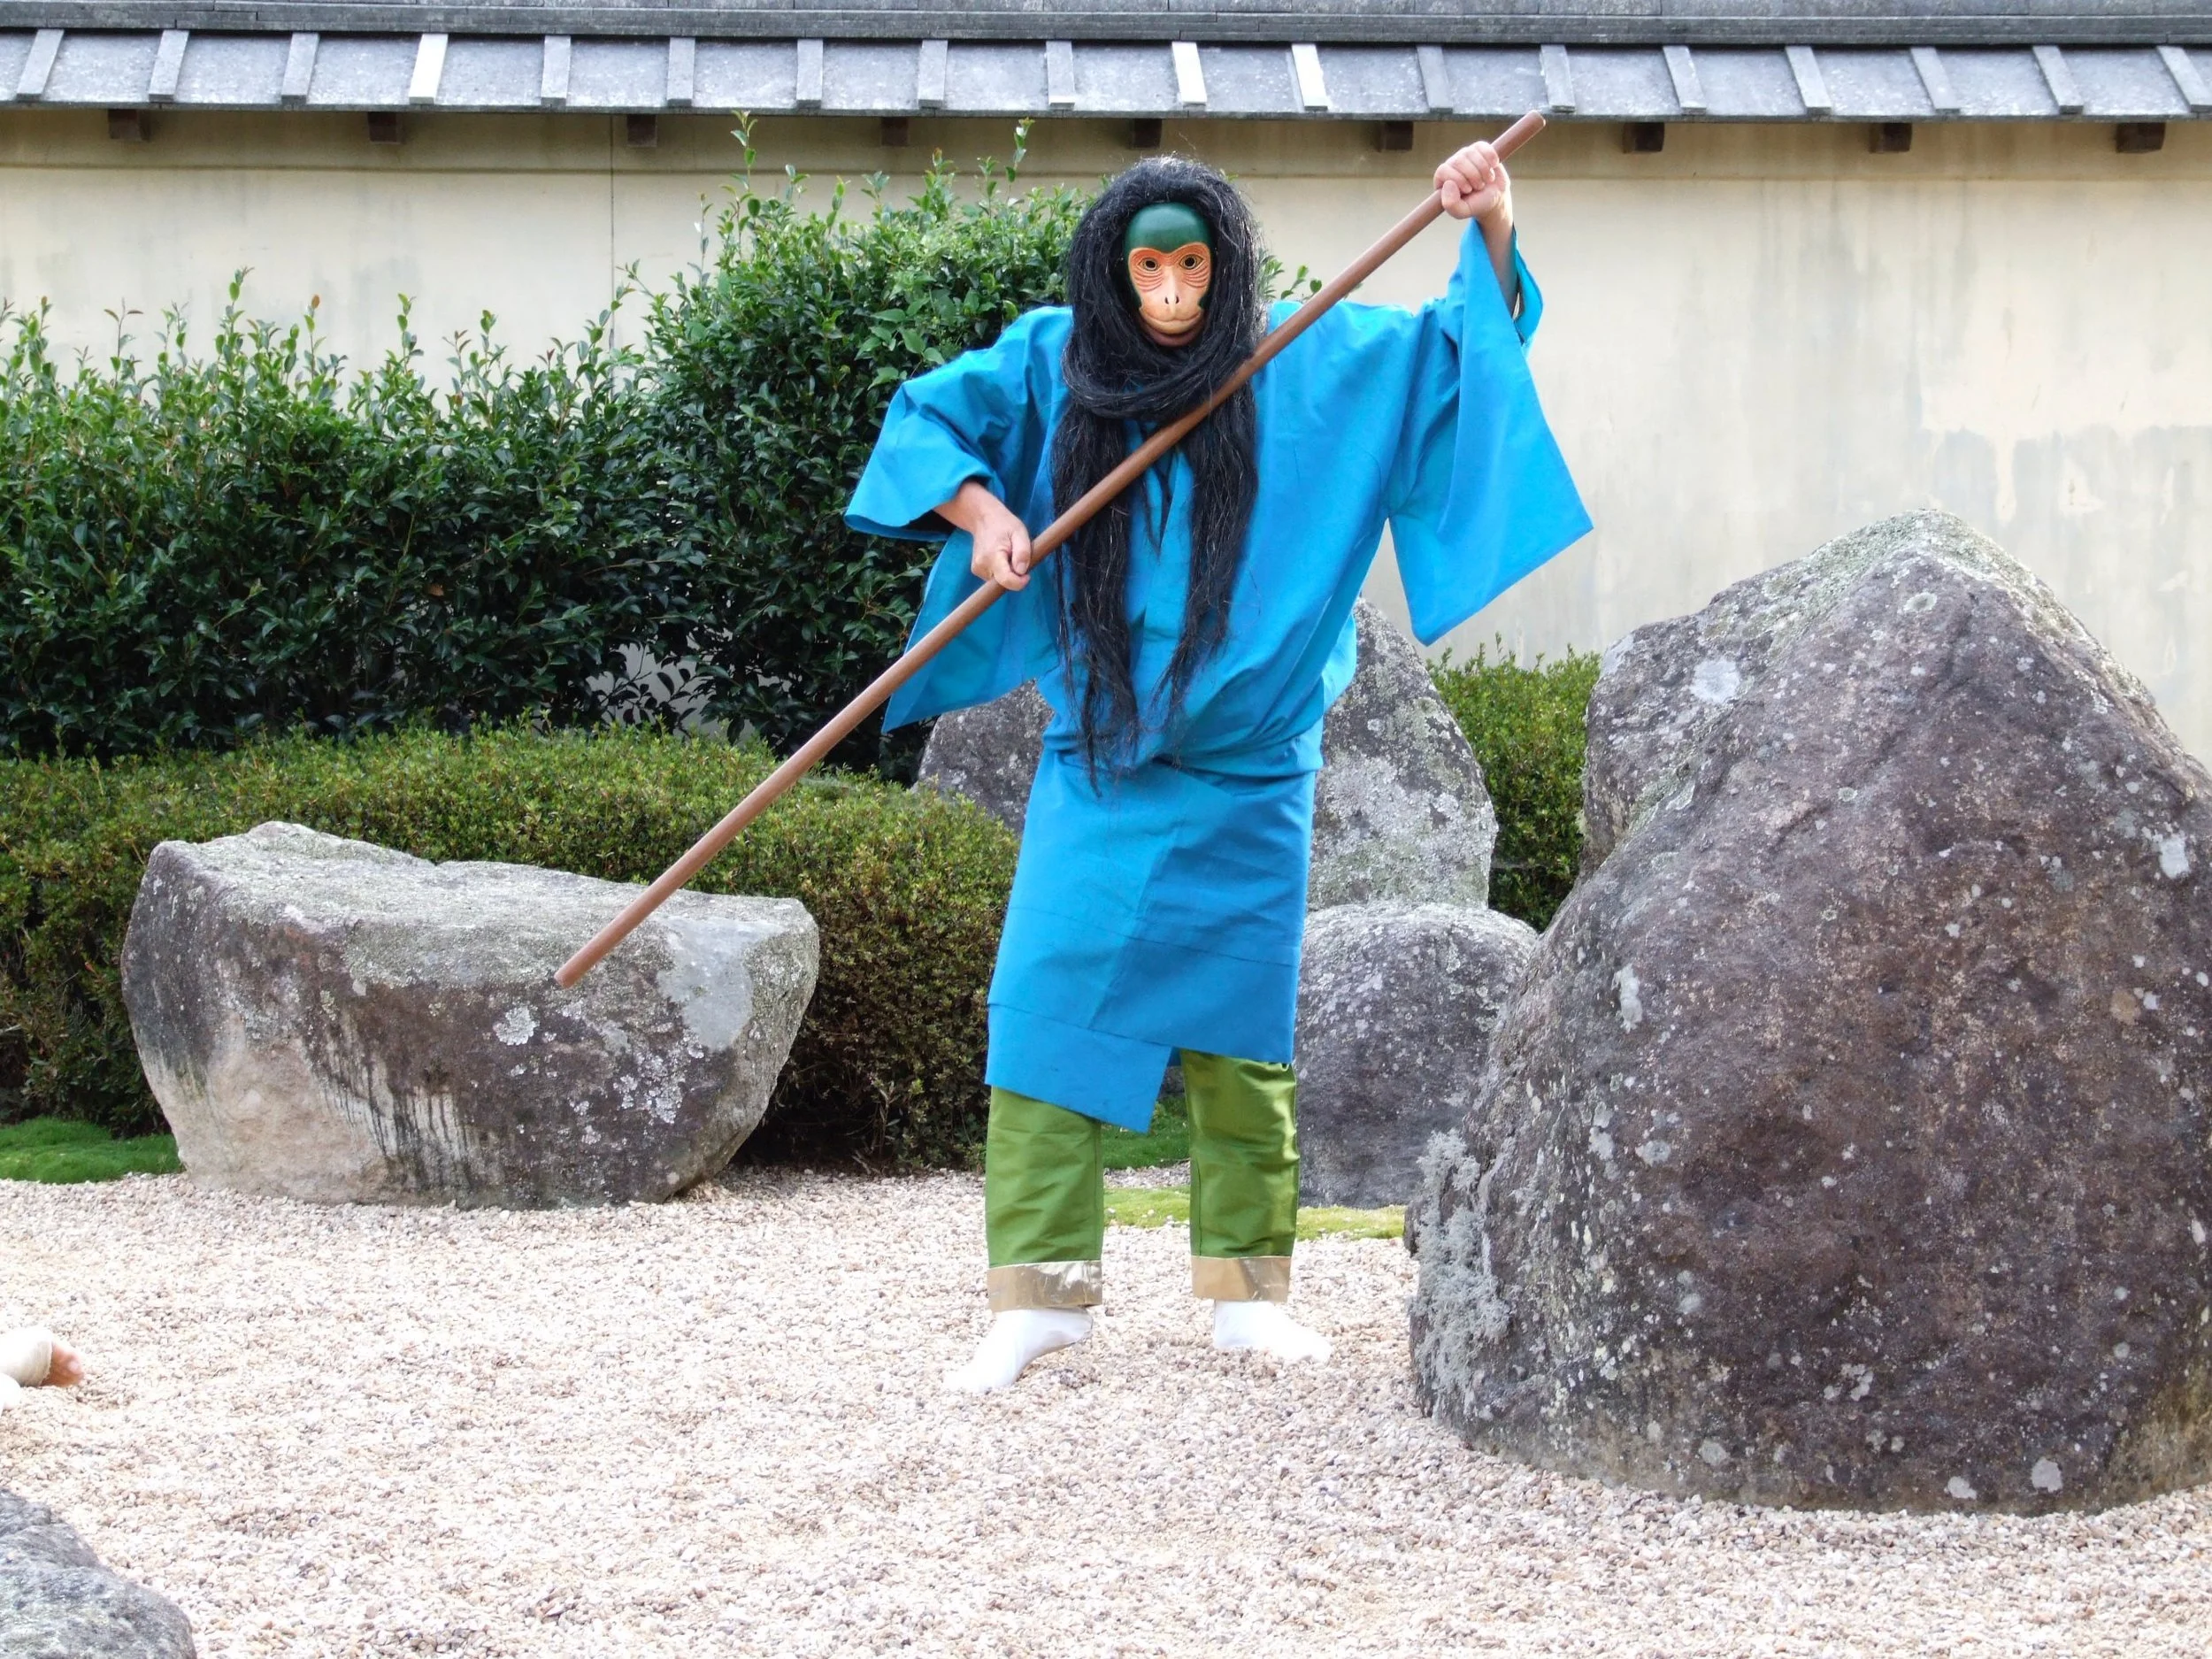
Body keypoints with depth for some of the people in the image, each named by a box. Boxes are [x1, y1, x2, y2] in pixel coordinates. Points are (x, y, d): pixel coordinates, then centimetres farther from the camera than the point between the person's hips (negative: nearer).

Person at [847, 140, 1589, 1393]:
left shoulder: (1310, 366, 1)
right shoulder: (1055, 362, 2)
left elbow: (1468, 350, 3)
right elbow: (928, 416, 8)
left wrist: (1492, 231, -13)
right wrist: (981, 511, -10)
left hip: (1247, 776, 0)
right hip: (1101, 760, 0)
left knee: (1243, 1025, 5)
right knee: (1049, 996, -9)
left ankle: (1249, 1288, 15)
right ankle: (1040, 1290, -7)